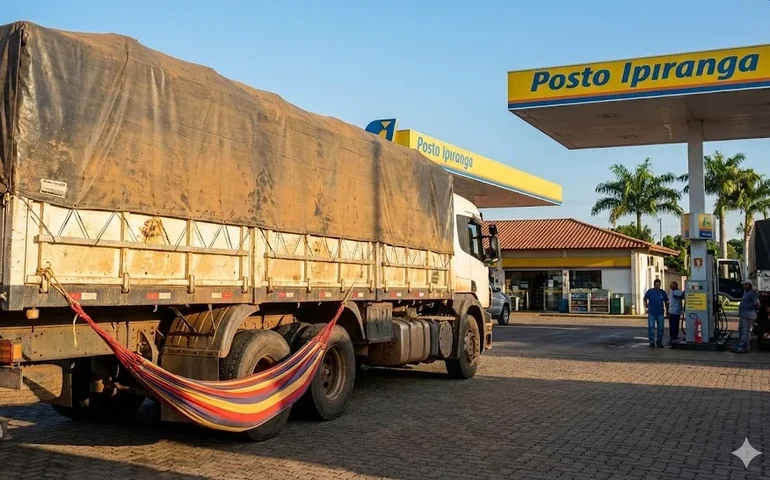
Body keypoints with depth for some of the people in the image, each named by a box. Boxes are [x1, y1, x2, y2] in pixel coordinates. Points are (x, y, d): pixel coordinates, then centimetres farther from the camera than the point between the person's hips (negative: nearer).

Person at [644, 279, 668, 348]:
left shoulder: (662, 292, 7)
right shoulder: (650, 291, 2)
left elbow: (666, 301, 9)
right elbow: (645, 299, 12)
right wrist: (646, 304, -1)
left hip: (660, 313, 2)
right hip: (651, 313, -2)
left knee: (660, 328, 5)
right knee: (651, 327, -4)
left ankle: (659, 342, 17)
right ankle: (652, 342, 3)